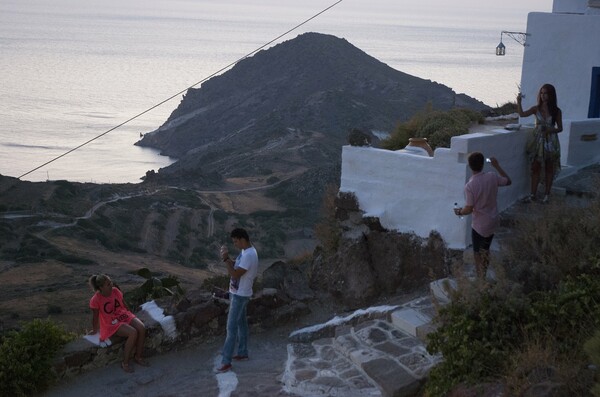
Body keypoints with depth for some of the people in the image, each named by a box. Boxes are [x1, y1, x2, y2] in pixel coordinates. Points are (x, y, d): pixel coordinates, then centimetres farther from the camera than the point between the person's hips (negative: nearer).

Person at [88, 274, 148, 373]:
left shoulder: (115, 291, -4)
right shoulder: (95, 300, -18)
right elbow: (95, 317, -5)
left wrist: (130, 315, 15)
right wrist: (95, 330, 7)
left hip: (124, 316, 6)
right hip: (112, 324, -5)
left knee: (142, 328, -22)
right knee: (133, 333, -30)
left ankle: (138, 356, -3)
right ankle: (125, 363, -16)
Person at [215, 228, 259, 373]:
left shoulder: (249, 255, -28)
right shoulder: (245, 251, 5)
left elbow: (235, 274, -29)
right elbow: (235, 265, 15)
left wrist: (225, 259, -25)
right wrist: (227, 257, -2)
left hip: (240, 295, -10)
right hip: (238, 293, 10)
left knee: (231, 327, -7)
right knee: (241, 323, 20)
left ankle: (226, 362, -3)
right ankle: (243, 353, 32)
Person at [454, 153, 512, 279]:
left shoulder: (469, 186, -25)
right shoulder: (492, 177, -11)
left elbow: (469, 209, -21)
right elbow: (508, 181, 8)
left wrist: (459, 211, 0)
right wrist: (497, 166, 11)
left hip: (479, 225, -5)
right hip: (492, 222, 5)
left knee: (478, 253, 14)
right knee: (485, 250, 24)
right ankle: (483, 276, 38)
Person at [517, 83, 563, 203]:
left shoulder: (556, 111, -3)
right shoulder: (536, 109, -1)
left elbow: (560, 128, 1)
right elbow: (522, 114, -16)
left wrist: (551, 130, -18)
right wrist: (519, 102, -28)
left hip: (551, 142, -1)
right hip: (538, 141, 1)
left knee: (549, 168, 7)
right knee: (535, 167, 3)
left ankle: (547, 194, 17)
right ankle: (533, 194, 10)